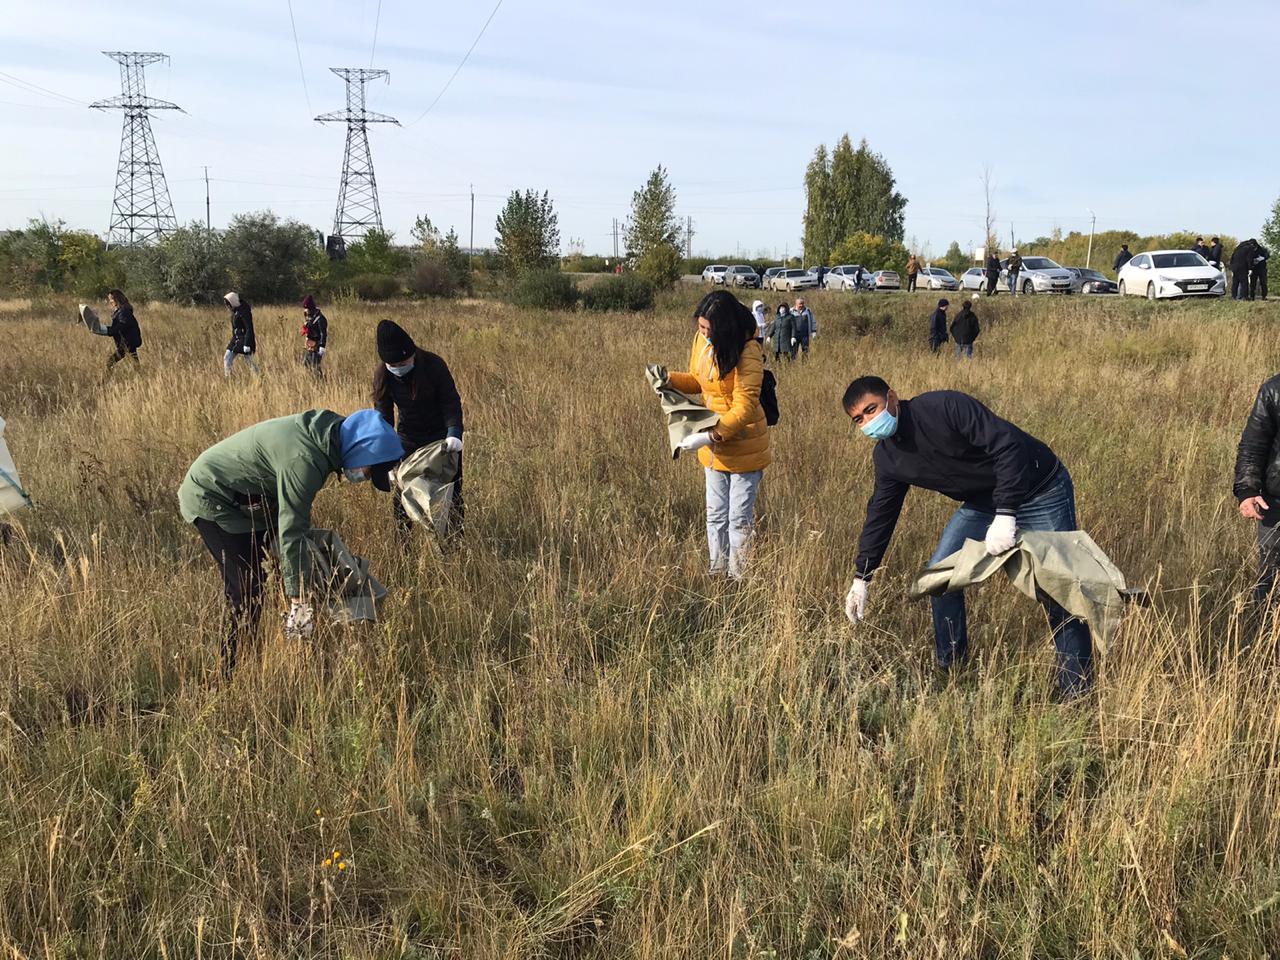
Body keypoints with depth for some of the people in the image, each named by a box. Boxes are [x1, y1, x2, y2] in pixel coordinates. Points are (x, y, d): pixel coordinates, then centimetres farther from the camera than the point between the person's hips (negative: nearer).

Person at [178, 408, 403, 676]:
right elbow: (290, 533, -33)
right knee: (247, 594, -11)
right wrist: (300, 601, -29)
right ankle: (232, 674, -2)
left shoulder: (326, 434, -3)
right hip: (211, 501, -10)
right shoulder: (303, 460, -33)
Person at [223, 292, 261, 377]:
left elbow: (249, 329, -21)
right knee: (226, 359, 5)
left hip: (244, 340, -9)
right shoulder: (235, 311, 10)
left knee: (249, 362, -3)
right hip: (236, 339, 9)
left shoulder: (244, 311, -18)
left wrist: (247, 345, -24)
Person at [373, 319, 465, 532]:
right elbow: (383, 415, -11)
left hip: (442, 435, -2)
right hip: (408, 438, 2)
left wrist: (454, 433, -37)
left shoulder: (434, 364, -23)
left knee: (452, 490, 2)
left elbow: (451, 401, -21)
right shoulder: (382, 375, -15)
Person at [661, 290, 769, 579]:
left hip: (743, 447, -7)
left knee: (739, 519, 4)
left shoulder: (747, 352, -23)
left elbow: (745, 406, -25)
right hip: (713, 447, 7)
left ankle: (737, 577, 16)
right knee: (715, 515, 17)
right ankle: (716, 573, 29)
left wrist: (712, 436, -34)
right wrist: (670, 379, -7)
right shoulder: (701, 340, -3)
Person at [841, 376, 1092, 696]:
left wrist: (1005, 516, -36)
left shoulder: (944, 407, -30)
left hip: (1040, 492, -7)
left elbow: (1008, 445, -32)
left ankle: (1076, 692, 6)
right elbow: (880, 514, 6)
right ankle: (950, 667, 18)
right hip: (983, 501, 7)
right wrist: (861, 577, 7)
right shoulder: (887, 457, -6)